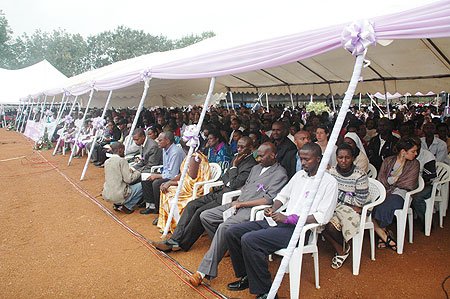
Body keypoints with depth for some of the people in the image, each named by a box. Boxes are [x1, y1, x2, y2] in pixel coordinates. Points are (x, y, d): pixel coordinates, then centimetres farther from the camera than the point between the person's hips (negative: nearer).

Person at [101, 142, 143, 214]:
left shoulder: (107, 161, 10)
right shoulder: (122, 160, -11)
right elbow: (128, 179, -14)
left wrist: (127, 171, 18)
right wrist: (137, 173, 3)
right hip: (119, 196, -8)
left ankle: (116, 205, 17)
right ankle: (127, 207, 0)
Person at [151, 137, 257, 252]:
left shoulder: (251, 165, -12)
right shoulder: (236, 158, 17)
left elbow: (234, 184, -19)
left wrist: (234, 167, -8)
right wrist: (230, 183, -4)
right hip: (221, 192, 9)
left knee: (201, 211, -21)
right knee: (192, 205, -6)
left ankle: (183, 243, -9)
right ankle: (174, 239, -9)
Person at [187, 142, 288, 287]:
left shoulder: (280, 174, -5)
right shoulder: (256, 168, 21)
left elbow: (269, 199, -15)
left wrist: (242, 204, -13)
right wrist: (237, 201, 5)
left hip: (252, 210, -9)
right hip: (238, 205, 9)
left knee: (224, 227, -31)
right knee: (205, 216, -3)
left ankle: (204, 272, -27)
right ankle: (224, 247, 7)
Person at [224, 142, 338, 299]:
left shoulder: (329, 182, -3)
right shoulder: (299, 175, 18)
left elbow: (323, 217, -12)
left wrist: (289, 218, -18)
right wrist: (273, 209, 6)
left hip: (299, 228, -8)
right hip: (280, 220, 8)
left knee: (249, 240, -28)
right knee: (232, 232, -4)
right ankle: (247, 277, 12)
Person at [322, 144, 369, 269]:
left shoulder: (360, 175, -15)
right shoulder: (332, 171, -1)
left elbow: (360, 201, -14)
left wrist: (339, 194, -12)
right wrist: (350, 202, -12)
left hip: (353, 209, -5)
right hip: (335, 206, 5)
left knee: (331, 227, -26)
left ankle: (344, 249, 10)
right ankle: (340, 250, 2)